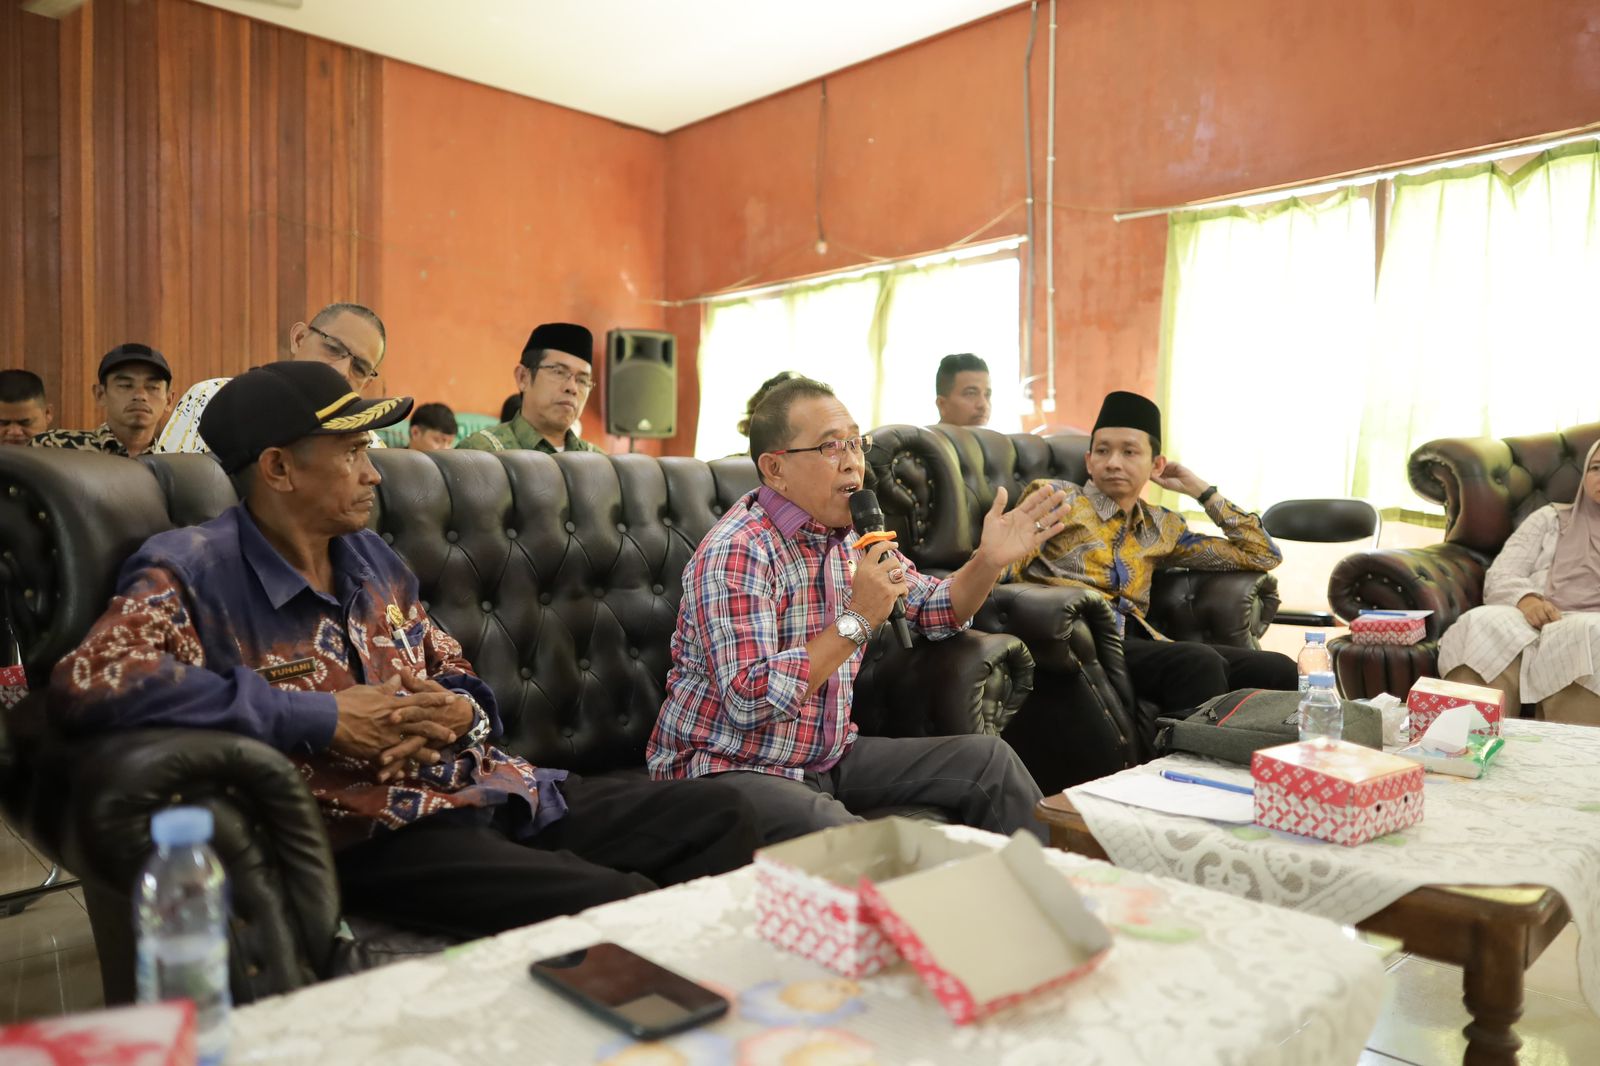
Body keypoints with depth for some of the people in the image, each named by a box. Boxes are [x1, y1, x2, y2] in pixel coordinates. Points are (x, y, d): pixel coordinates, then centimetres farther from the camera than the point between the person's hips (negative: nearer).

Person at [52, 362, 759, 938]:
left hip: (491, 792, 8)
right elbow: (87, 681, -26)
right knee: (618, 907, -28)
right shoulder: (194, 574, -7)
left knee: (719, 815, 2)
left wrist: (459, 713, -5)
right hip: (376, 836, -7)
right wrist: (324, 720, -22)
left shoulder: (371, 559, 14)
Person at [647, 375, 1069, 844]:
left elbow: (932, 611, 16)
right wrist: (857, 621, -29)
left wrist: (988, 561, -3)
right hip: (729, 767, -8)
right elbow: (748, 704, -29)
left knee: (988, 759, 0)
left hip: (828, 755, 8)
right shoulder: (735, 553, -22)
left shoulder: (850, 533, 5)